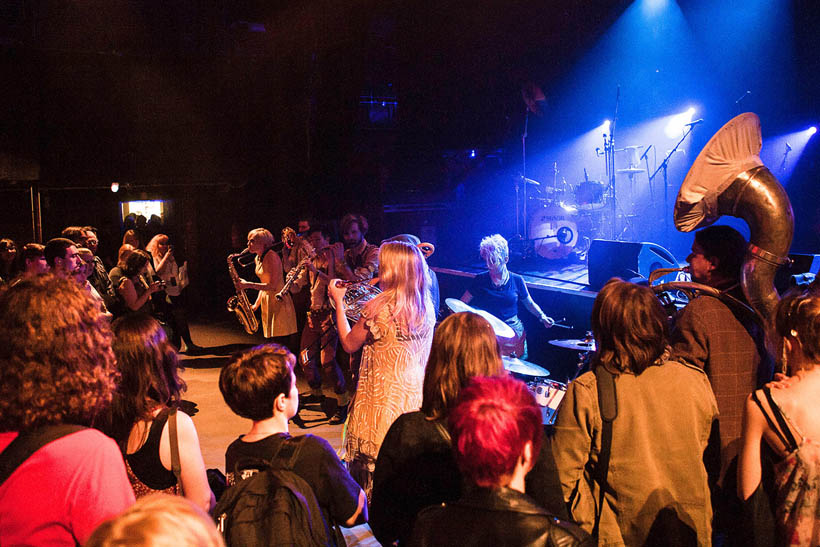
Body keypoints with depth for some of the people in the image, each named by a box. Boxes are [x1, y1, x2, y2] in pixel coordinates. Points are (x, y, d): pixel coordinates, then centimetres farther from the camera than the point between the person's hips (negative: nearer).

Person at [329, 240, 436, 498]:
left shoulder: (379, 307, -18)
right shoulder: (426, 307, 0)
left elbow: (349, 343, -5)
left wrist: (338, 301, 3)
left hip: (382, 397, -6)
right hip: (415, 395, 6)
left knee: (372, 460, 7)